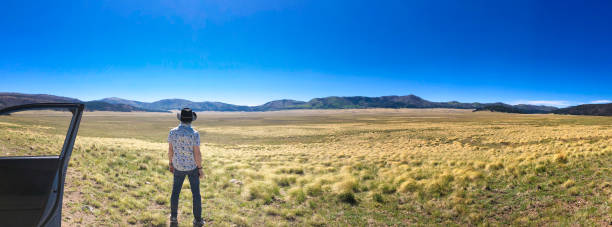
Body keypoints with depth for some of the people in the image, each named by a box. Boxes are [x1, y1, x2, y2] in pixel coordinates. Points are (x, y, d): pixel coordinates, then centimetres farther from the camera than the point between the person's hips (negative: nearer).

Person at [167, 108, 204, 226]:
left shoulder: (172, 132, -11)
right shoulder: (194, 134, -22)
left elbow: (170, 150, -3)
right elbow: (197, 153, -19)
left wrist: (170, 163, 13)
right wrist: (200, 168, -8)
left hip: (178, 166, 3)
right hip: (192, 166, -3)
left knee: (175, 192, 19)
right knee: (196, 193, 9)